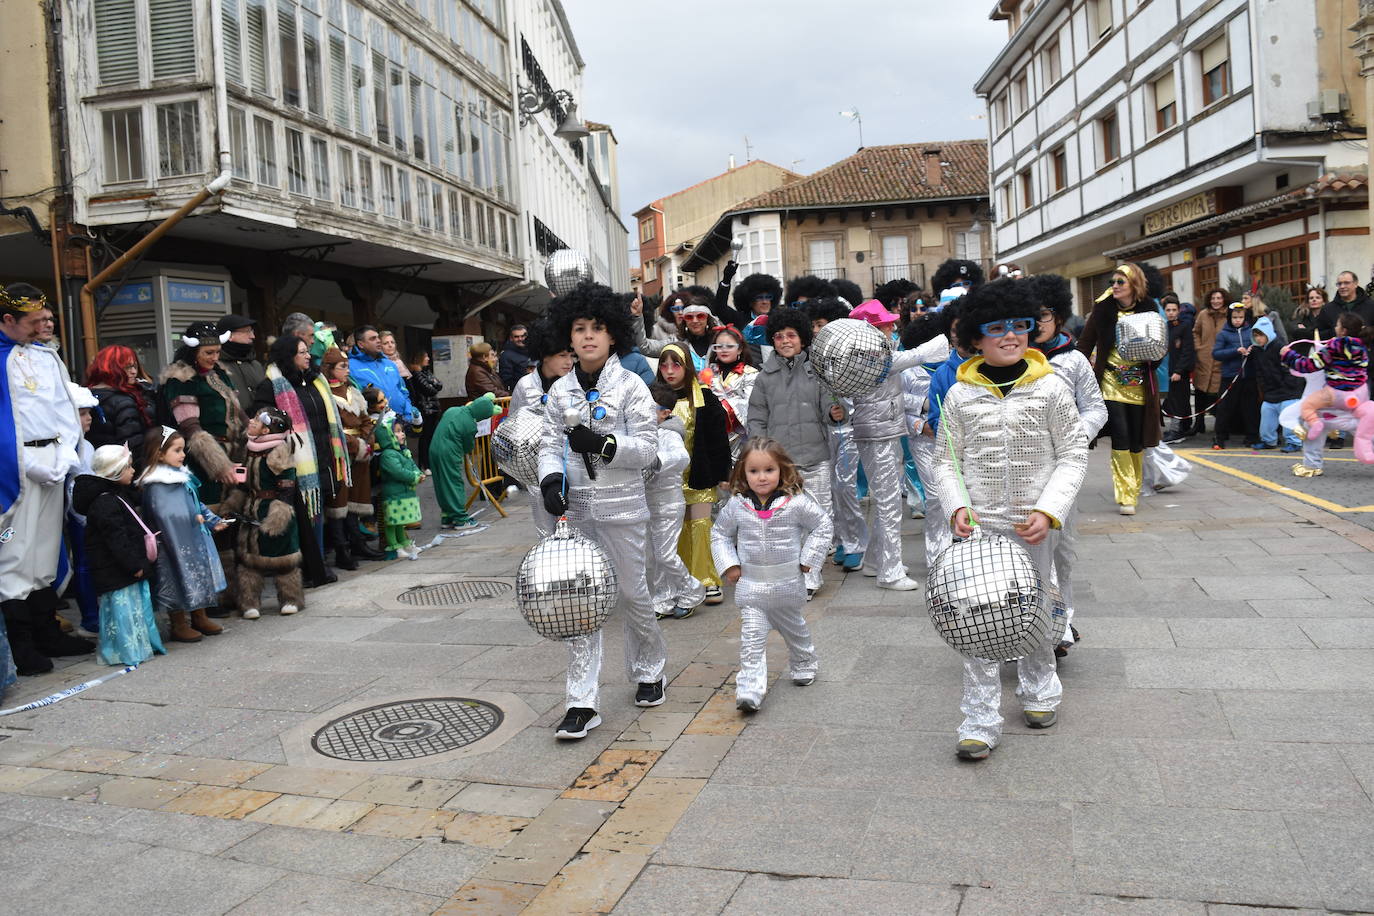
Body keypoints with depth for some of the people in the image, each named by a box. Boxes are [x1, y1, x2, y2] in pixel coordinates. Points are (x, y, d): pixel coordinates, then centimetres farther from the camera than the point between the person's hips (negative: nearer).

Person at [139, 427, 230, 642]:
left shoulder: (183, 475, 10)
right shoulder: (157, 485, -19)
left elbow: (197, 504, 19)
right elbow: (166, 514, -25)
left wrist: (213, 520, 16)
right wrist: (193, 519, -20)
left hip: (194, 538, 9)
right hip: (176, 542, -9)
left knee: (200, 574, 16)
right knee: (180, 578, 0)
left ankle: (199, 618, 31)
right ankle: (179, 626, 14)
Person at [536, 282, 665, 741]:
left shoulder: (630, 386, -3)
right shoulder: (560, 390, 7)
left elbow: (647, 448, -7)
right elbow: (550, 445, 7)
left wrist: (602, 444, -21)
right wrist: (551, 479, -13)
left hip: (621, 507, -3)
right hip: (573, 508, 3)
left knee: (633, 594, 7)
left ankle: (649, 672, 34)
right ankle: (582, 702, 7)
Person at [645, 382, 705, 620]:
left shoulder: (669, 434, -17)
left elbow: (682, 458, -37)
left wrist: (656, 461, -50)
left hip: (667, 505, -8)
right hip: (645, 504, 8)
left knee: (665, 555, -4)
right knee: (651, 557, 11)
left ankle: (693, 592, 18)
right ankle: (664, 602, 23)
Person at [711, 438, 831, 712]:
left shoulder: (796, 502, -12)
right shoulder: (736, 505, -6)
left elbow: (821, 525, 1)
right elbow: (719, 533, 10)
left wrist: (807, 560, -4)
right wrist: (729, 565, 0)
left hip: (788, 582, 0)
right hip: (750, 584, 0)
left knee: (794, 628, 23)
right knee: (752, 638, -9)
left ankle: (803, 665, 49)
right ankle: (749, 690, -10)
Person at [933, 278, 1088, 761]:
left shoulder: (1050, 388, -4)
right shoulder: (961, 395, -2)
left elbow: (1073, 455, -1)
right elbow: (947, 460, 5)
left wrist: (1048, 511, -11)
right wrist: (957, 507, -11)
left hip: (1034, 524, 1)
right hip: (979, 524, 0)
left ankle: (1040, 692, 42)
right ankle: (981, 722, 7)